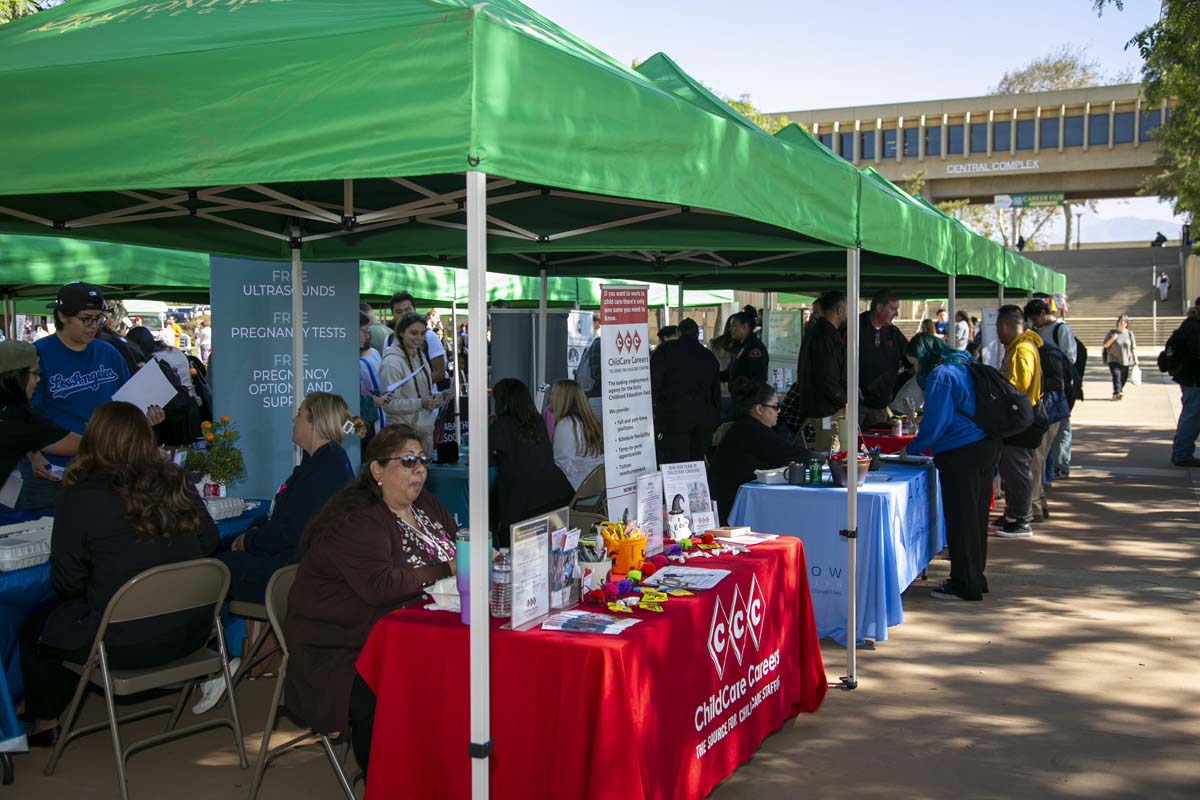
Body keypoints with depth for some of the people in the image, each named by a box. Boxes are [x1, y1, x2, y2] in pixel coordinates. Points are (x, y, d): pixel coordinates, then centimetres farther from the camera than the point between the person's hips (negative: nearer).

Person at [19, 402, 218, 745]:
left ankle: (44, 723, 41)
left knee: (34, 630, 23)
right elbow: (209, 541, 9)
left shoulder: (79, 498, -15)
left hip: (126, 645, -6)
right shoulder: (178, 484, -3)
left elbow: (67, 583, -8)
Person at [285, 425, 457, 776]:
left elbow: (458, 547, 21)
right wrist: (446, 571, -20)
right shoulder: (354, 520, -15)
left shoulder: (425, 504, 12)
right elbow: (380, 586, -26)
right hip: (340, 651, -8)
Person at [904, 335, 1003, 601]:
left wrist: (912, 448, -3)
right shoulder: (963, 364, 15)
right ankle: (975, 578, 24)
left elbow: (935, 422, -15)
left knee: (960, 519, -2)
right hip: (987, 446, 9)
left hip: (962, 453, -9)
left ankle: (965, 584, 3)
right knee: (976, 515, 15)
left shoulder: (940, 375, -13)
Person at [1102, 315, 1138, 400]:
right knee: (1116, 375, -18)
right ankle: (1117, 393, -26)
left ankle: (1120, 391, 25)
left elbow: (1133, 348, 7)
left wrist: (1135, 359, 1)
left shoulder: (1129, 333, 6)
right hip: (1114, 360, -3)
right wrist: (1112, 339, -13)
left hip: (1125, 360, 3)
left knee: (1123, 378, 6)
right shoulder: (1112, 332, 2)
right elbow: (1105, 345, 3)